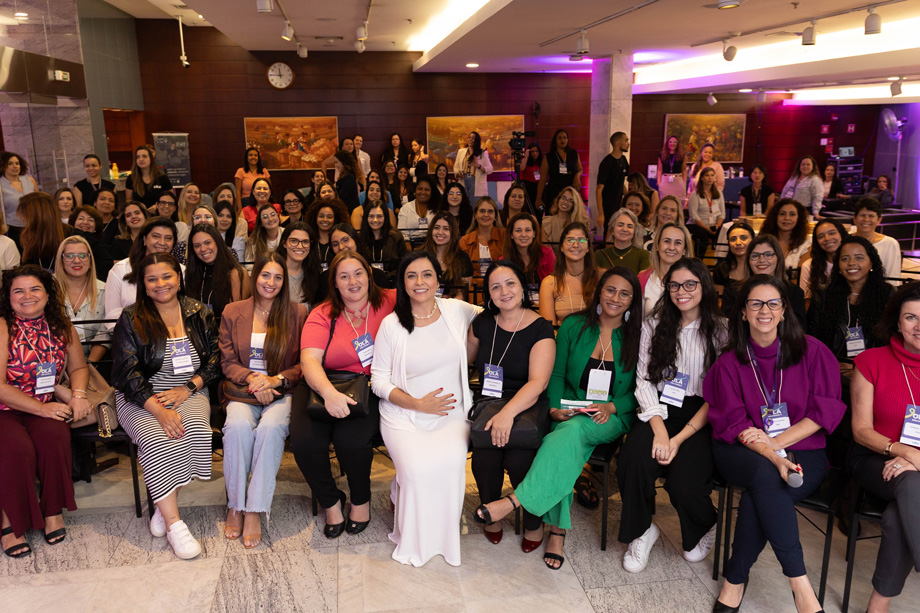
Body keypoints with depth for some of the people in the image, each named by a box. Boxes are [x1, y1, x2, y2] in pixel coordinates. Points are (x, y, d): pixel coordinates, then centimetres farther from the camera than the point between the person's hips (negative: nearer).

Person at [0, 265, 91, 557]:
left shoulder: (61, 326, 5)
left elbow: (78, 367, 16)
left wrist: (78, 394, -5)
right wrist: (41, 408, -19)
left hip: (46, 407, 4)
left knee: (55, 437, -27)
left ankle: (53, 511, -8)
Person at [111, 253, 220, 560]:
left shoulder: (200, 314, 7)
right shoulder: (131, 319, 1)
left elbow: (215, 360, 7)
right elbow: (127, 373, -7)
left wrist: (186, 388, -10)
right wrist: (159, 410, -20)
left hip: (190, 393, 2)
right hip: (141, 398, -1)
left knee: (196, 431, -30)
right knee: (156, 439, -31)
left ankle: (163, 507, -13)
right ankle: (174, 523, -25)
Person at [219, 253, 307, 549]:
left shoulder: (298, 313, 6)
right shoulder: (232, 312, 10)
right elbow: (228, 362, 8)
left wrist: (274, 380, -13)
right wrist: (252, 379, -12)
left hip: (282, 393, -1)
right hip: (242, 391, 1)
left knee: (271, 427, -33)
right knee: (238, 426, -31)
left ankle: (254, 512, -26)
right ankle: (235, 506, -17)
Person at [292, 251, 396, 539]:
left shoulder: (390, 302, 2)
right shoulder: (322, 315, 2)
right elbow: (309, 359, -11)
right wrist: (329, 392, -29)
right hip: (324, 387, 2)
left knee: (351, 439, -28)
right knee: (304, 440, -22)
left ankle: (361, 499, 7)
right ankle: (331, 502, 9)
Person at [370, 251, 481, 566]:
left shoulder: (457, 310, 3)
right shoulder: (391, 324, -2)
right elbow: (379, 380, 0)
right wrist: (418, 404, -11)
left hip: (451, 413, 1)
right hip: (403, 414, -1)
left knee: (450, 463, -28)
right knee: (418, 468, -27)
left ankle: (443, 538, 0)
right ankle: (413, 541, 4)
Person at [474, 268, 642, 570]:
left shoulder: (636, 338, 3)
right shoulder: (573, 326, 5)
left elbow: (640, 392, 4)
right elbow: (556, 374, 8)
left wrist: (612, 406, -14)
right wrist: (555, 407, -9)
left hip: (613, 418, -1)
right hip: (569, 413, 1)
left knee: (571, 431, -35)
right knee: (567, 444, -34)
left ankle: (515, 500, -36)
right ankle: (557, 530, -27)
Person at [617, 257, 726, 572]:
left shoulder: (720, 331, 1)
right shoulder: (654, 325, 9)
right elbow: (644, 380, 2)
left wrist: (679, 439, -16)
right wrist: (659, 430, -14)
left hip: (700, 418, -2)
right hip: (659, 412, 2)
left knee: (684, 484, -24)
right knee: (633, 461, -28)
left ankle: (703, 530, 14)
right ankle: (641, 531, 1)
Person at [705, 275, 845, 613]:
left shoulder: (811, 351, 3)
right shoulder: (729, 361, 4)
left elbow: (826, 410, -2)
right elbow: (732, 421, -3)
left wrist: (776, 442, -14)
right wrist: (772, 456, -21)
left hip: (802, 450, 0)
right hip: (743, 454, 1)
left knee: (759, 495, -30)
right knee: (765, 474, -34)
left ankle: (736, 579, -12)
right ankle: (799, 584, -28)